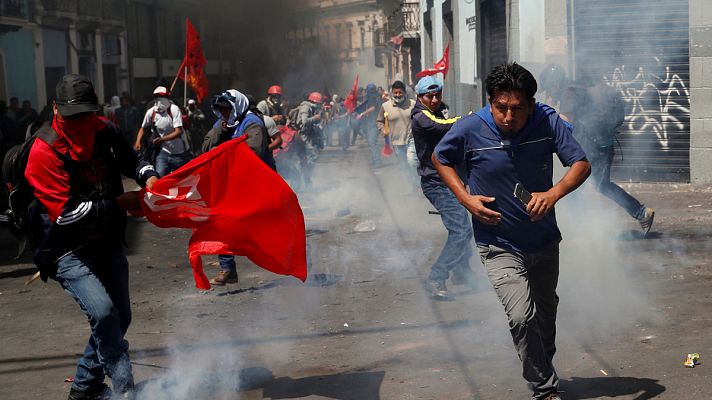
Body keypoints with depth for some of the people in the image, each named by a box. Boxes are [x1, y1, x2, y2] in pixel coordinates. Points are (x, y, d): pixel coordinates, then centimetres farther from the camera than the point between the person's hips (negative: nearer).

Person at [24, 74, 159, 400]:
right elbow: (64, 213, -24)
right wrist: (119, 204, -23)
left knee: (119, 318, 13)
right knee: (103, 312, -25)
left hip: (108, 243, 7)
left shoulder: (104, 132, -3)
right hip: (69, 252, -7)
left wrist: (148, 177, -5)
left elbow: (130, 160, 18)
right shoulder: (44, 152, -21)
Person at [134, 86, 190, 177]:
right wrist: (138, 142, -8)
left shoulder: (174, 109, -17)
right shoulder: (151, 112, -6)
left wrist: (162, 139, -35)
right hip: (163, 151, 2)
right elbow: (143, 128, 9)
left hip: (179, 153, -2)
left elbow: (179, 132, -23)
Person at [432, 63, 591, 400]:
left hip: (544, 242, 3)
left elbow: (581, 164, -15)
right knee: (522, 316, -22)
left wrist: (554, 193, -35)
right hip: (499, 245, -3)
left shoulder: (548, 121, -16)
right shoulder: (469, 130, -18)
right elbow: (440, 159, 1)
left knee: (545, 316, 22)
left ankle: (544, 370, 49)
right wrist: (466, 199, -13)